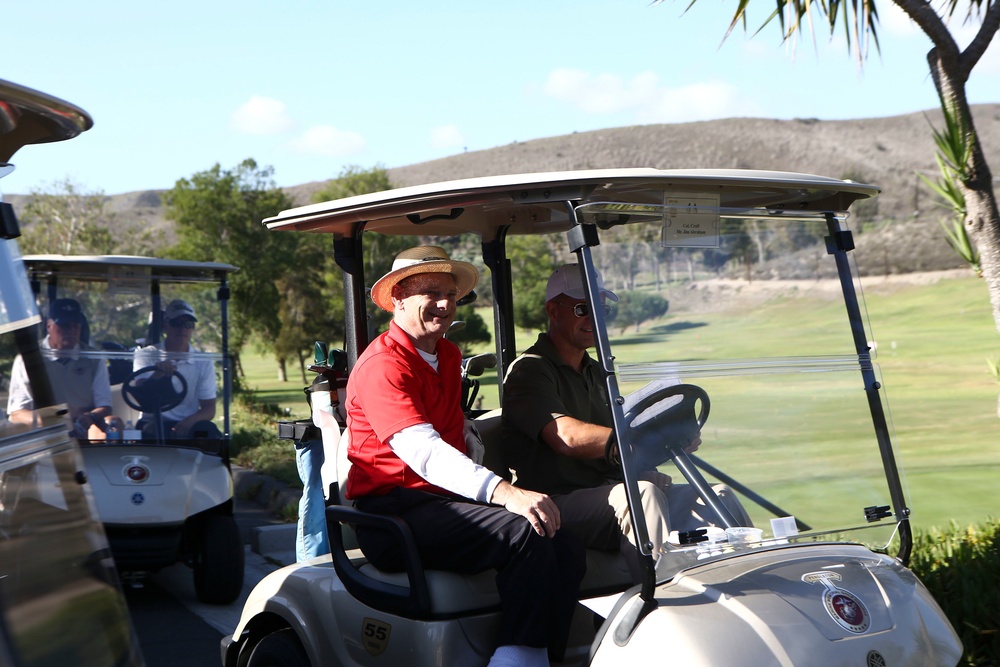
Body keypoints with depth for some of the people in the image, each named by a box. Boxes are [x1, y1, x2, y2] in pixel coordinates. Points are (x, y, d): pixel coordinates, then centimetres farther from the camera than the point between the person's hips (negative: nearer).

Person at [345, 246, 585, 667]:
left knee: (567, 550, -15)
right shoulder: (383, 364, -11)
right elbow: (422, 450, -27)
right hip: (393, 514, -8)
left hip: (446, 500, 8)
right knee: (526, 534, -29)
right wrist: (503, 492, -40)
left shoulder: (449, 356, 20)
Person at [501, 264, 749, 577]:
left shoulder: (597, 372, 26)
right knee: (643, 494, -35)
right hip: (560, 502, -8)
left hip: (611, 491, 8)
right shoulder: (529, 370, -5)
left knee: (717, 496, -8)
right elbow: (567, 437, -22)